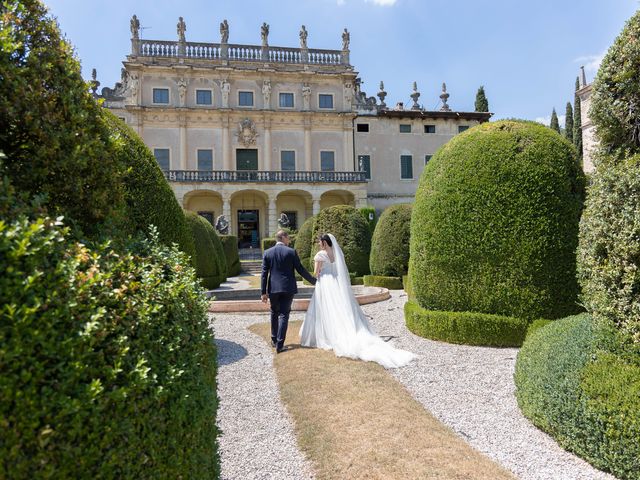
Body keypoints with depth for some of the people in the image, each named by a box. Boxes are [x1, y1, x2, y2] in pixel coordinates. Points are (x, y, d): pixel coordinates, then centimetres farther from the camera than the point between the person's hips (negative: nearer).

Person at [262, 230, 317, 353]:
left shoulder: (267, 252, 2)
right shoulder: (291, 252, -5)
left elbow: (264, 273, 0)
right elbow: (300, 269, -3)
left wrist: (264, 292, 4)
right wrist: (313, 280, 10)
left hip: (273, 288, 2)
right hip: (288, 288, -2)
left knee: (274, 313, 19)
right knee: (284, 315, 2)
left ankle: (274, 340, 29)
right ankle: (279, 345, -1)